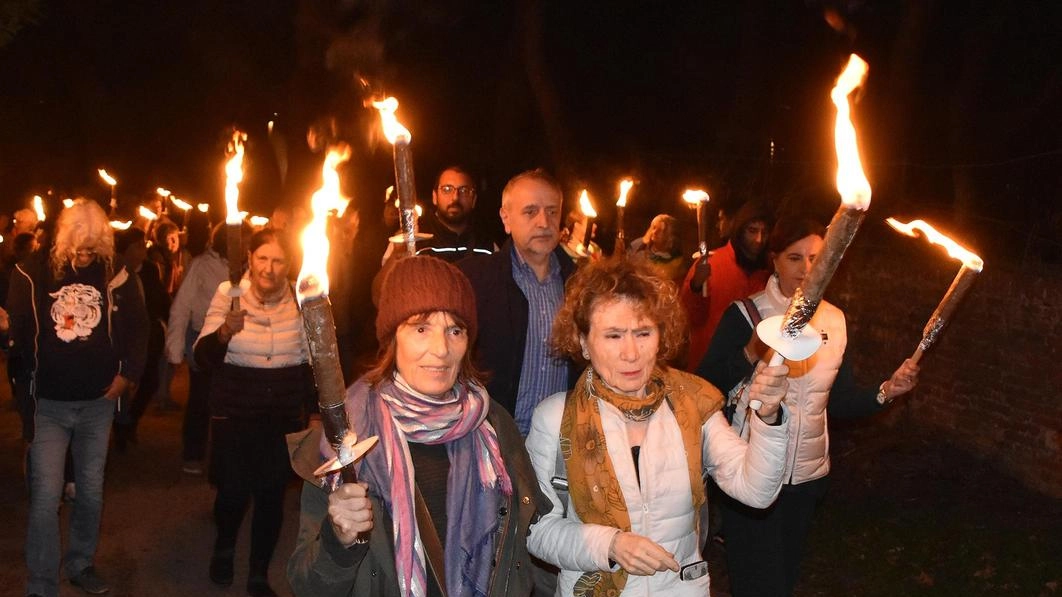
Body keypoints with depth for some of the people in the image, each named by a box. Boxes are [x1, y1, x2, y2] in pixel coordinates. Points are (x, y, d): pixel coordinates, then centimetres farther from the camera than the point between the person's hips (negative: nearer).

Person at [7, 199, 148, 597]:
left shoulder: (116, 276, -1)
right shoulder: (32, 273, -6)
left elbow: (136, 326, 9)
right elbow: (15, 328, 3)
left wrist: (128, 373, 2)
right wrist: (26, 371, -7)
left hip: (98, 402, 2)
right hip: (48, 402, -2)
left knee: (91, 492, 13)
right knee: (46, 496, -6)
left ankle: (81, 564, 31)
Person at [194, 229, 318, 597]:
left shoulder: (299, 300, -3)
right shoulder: (228, 295, -7)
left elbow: (310, 359, 8)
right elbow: (203, 358, -11)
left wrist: (312, 408, 5)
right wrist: (224, 332, -31)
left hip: (284, 413, 1)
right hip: (234, 411, -1)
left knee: (272, 494, 3)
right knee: (233, 490, -2)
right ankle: (224, 548, 32)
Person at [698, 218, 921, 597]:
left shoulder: (834, 320, 5)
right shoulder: (745, 315, -10)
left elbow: (840, 399, 9)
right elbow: (707, 387, -16)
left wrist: (884, 392, -7)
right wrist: (752, 353, -28)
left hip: (808, 475, 5)